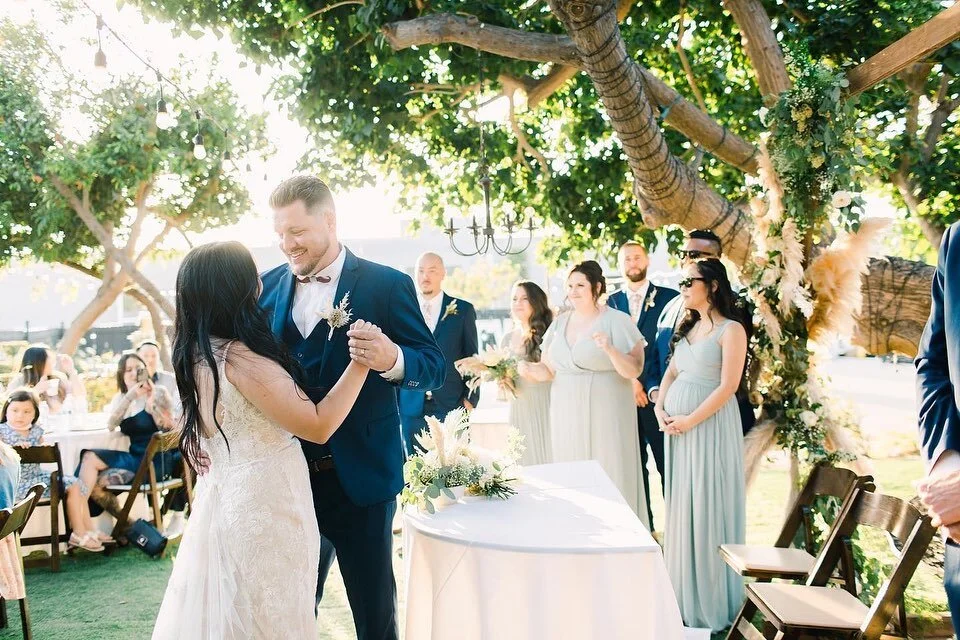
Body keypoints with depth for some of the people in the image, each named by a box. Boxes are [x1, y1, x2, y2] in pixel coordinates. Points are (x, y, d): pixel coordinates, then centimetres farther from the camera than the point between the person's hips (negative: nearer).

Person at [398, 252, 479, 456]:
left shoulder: (463, 310, 6)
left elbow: (471, 358, 7)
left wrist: (470, 399, 1)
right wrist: (394, 400, 10)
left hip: (452, 406, -1)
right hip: (411, 407, 1)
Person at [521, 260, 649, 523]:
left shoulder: (618, 321, -4)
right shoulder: (560, 323, 11)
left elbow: (633, 371, -10)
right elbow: (549, 369, 14)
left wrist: (609, 349, -25)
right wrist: (531, 370, -7)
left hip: (605, 415, -4)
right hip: (567, 416, 5)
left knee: (609, 476, -2)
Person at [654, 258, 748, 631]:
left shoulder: (731, 329, -9)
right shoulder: (689, 326, 14)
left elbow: (727, 387, -15)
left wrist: (690, 420, -16)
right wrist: (660, 408, -1)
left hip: (709, 423, -7)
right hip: (677, 425, 7)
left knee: (707, 506, -1)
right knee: (682, 504, 11)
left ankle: (711, 600, 11)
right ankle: (684, 591, 23)